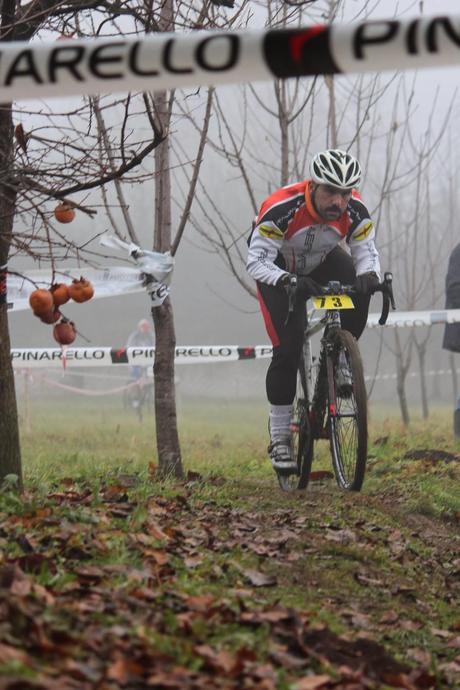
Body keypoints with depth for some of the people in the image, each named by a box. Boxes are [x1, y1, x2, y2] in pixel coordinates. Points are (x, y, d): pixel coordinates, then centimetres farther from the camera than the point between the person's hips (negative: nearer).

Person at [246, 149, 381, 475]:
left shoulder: (355, 211, -27)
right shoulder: (281, 208, -38)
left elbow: (367, 252, -18)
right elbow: (256, 261, -36)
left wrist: (369, 275, -42)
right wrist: (288, 281, -54)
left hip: (323, 262, 3)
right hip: (278, 268, -3)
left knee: (357, 295, -29)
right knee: (288, 347, -16)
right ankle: (279, 438, -8)